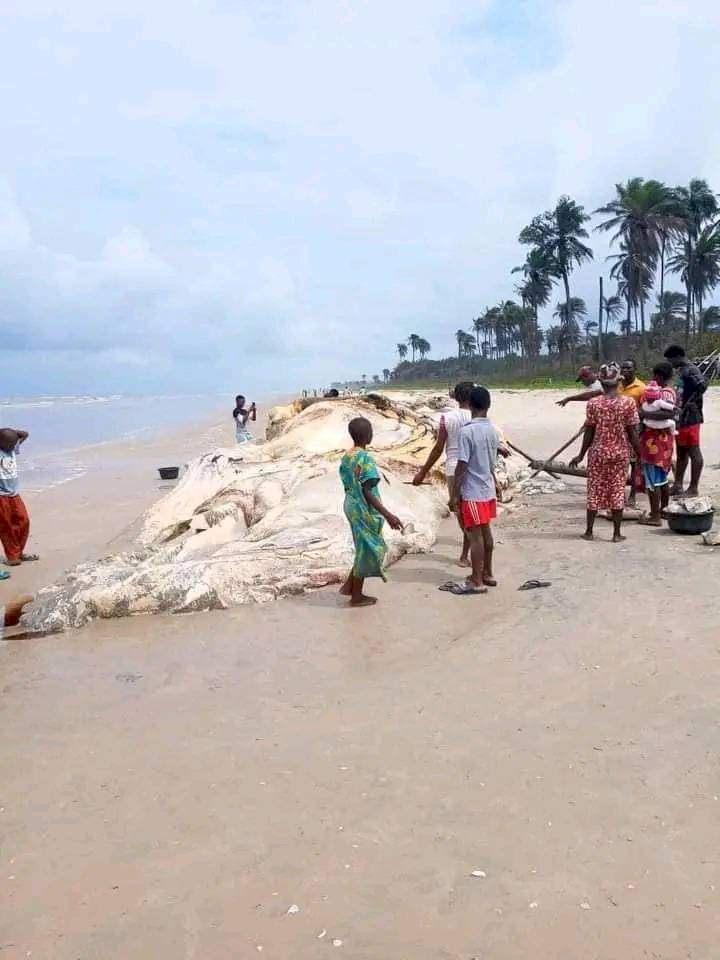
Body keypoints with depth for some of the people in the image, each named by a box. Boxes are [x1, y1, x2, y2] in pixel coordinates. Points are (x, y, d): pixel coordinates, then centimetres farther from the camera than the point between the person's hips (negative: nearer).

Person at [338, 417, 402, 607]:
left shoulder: (346, 458, 6)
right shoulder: (366, 458, -20)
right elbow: (367, 492, -23)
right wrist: (387, 515, -24)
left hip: (351, 507, 9)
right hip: (364, 511, -9)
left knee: (365, 548, 21)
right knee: (367, 550, 5)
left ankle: (349, 586, 25)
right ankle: (357, 596, 15)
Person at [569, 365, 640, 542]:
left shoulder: (594, 403, -8)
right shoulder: (628, 403, -7)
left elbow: (589, 433, -4)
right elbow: (632, 433, -6)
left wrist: (581, 455, 5)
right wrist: (639, 454, 4)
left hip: (598, 453, 0)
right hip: (620, 453, 0)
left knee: (595, 491, 10)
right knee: (618, 491, 8)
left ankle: (589, 531, 16)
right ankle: (617, 533, 11)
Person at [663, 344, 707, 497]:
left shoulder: (690, 370, -15)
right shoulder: (682, 371, 14)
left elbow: (703, 385, -30)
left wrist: (690, 403, -22)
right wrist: (678, 411, 11)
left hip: (690, 418, -10)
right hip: (681, 418, 10)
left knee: (694, 452, -4)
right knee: (681, 452, 14)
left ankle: (693, 488, 1)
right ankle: (678, 486, 22)